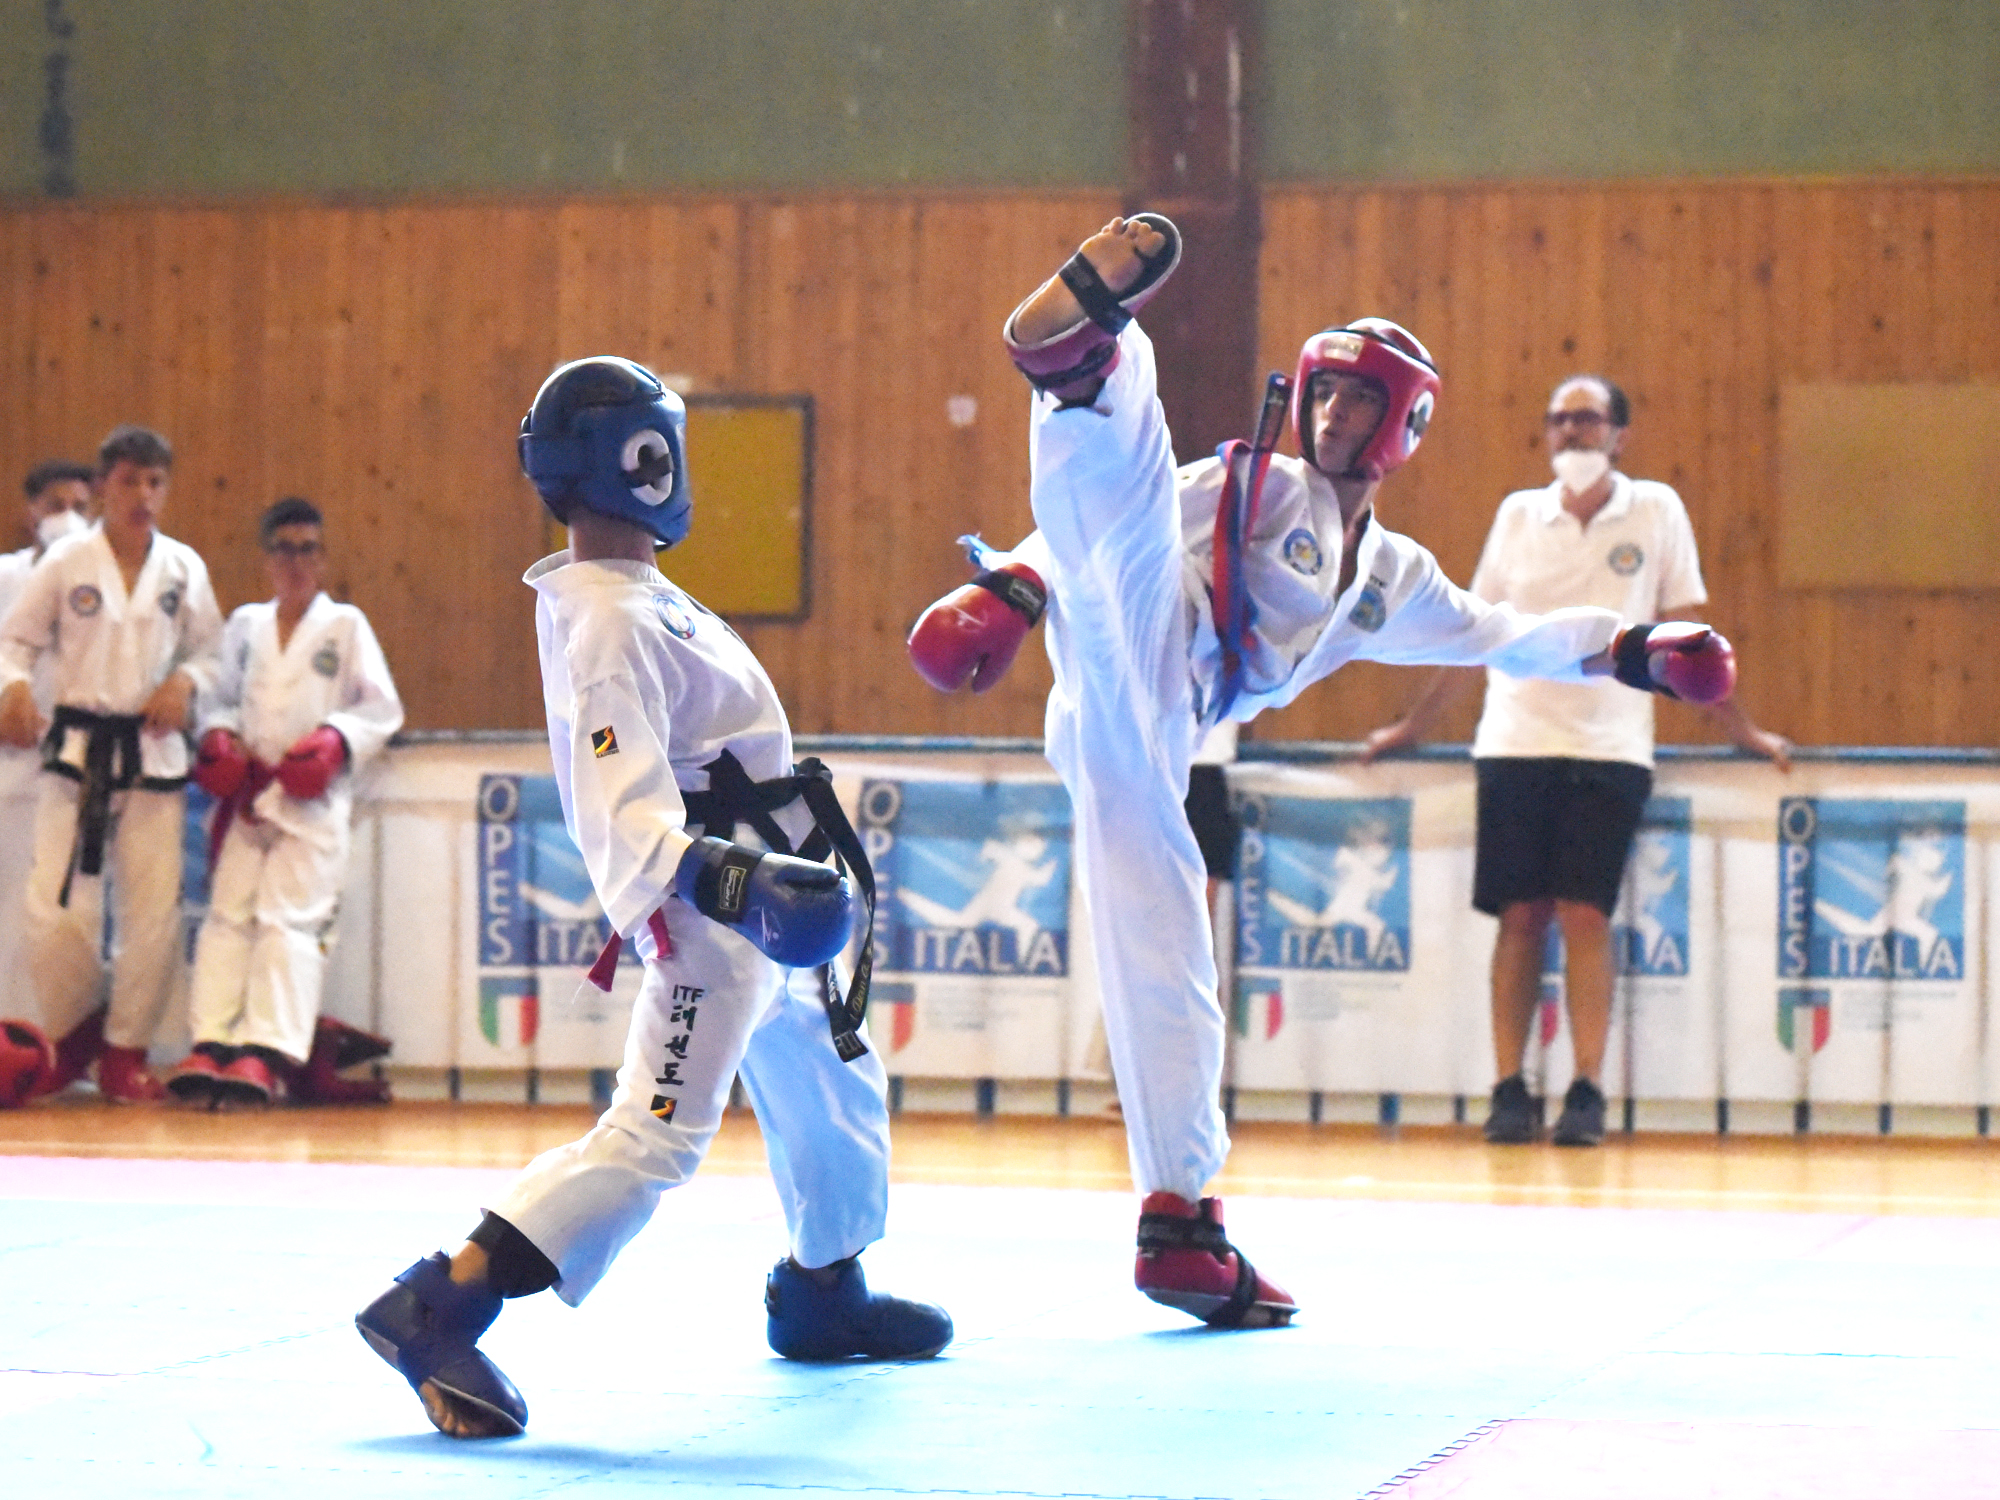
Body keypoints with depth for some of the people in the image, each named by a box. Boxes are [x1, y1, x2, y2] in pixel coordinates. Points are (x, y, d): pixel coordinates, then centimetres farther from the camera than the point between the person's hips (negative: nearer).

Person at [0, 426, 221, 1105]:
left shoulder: (183, 568, 4)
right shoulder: (65, 563, -2)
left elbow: (209, 650, 13)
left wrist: (185, 683, -7)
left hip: (154, 753, 2)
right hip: (77, 749, -2)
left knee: (154, 911, -1)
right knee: (56, 909, -7)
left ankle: (127, 1049, 16)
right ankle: (73, 1030, 19)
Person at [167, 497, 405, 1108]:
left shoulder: (346, 625, 4)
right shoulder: (244, 625, 14)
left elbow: (382, 708, 2)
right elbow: (219, 698, 19)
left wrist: (336, 741, -14)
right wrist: (219, 737, -2)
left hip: (313, 799, -4)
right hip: (247, 795, 4)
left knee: (289, 920, -11)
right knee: (227, 915, -3)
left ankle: (268, 1054, -18)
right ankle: (210, 1046, -5)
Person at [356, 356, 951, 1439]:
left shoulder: (634, 596, 12)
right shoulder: (611, 621, -20)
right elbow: (626, 801, -30)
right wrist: (729, 879, -44)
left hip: (764, 892, 11)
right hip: (713, 912, -11)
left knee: (833, 1088, 26)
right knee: (655, 1134, -19)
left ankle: (822, 1296, 44)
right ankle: (437, 1312, -25)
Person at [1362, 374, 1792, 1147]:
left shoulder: (1655, 511, 4)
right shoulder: (1518, 515, 9)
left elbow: (1686, 632, 8)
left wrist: (1740, 728, 6)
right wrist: (1413, 724, 18)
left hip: (1609, 749, -2)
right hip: (1514, 743, 2)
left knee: (1586, 915, -9)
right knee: (1520, 916, -1)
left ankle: (1587, 1092, -5)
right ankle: (1509, 1090, 4)